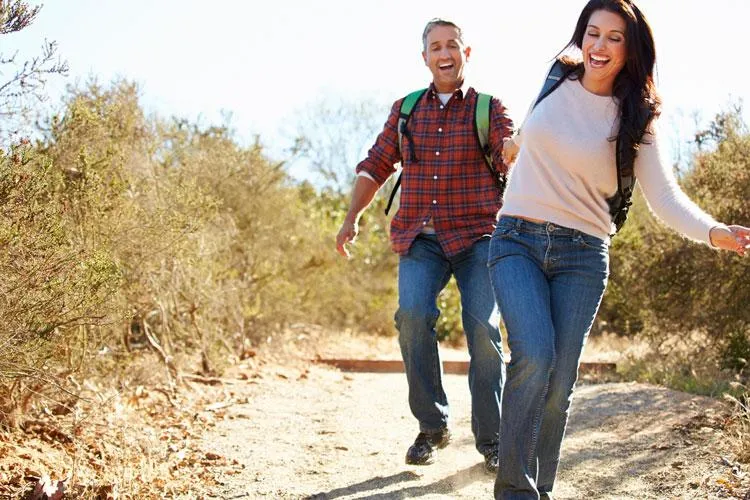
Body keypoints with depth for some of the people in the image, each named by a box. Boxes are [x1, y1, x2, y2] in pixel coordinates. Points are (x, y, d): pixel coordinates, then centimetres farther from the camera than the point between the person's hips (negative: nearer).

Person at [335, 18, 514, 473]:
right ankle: (432, 427, -5)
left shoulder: (489, 109, 7)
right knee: (413, 315, -20)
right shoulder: (406, 110, 16)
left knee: (483, 329, -13)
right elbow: (376, 166, 18)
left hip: (477, 235, -2)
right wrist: (352, 217, 6)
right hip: (421, 238, 2)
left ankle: (491, 439, 2)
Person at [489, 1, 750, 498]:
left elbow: (665, 196, -11)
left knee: (560, 381, -2)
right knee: (535, 356, -20)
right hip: (517, 242, 0)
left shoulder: (635, 119, 0)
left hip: (582, 256, 0)